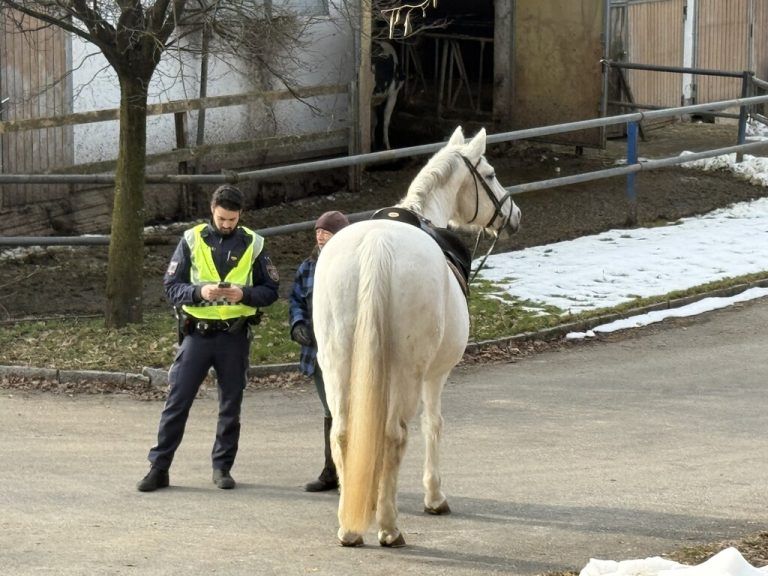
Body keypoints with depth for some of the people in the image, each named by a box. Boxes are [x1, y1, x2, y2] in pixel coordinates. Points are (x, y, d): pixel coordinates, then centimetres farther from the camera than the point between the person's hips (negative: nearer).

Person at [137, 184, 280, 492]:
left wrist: (244, 294, -15)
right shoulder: (192, 240, 2)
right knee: (176, 402, -2)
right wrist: (199, 292, -19)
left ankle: (222, 467, 20)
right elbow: (170, 286, -1)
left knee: (231, 406, 8)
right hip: (197, 333, -1)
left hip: (234, 336, 1)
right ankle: (158, 468, 1)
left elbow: (270, 290, 4)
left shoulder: (253, 244, 3)